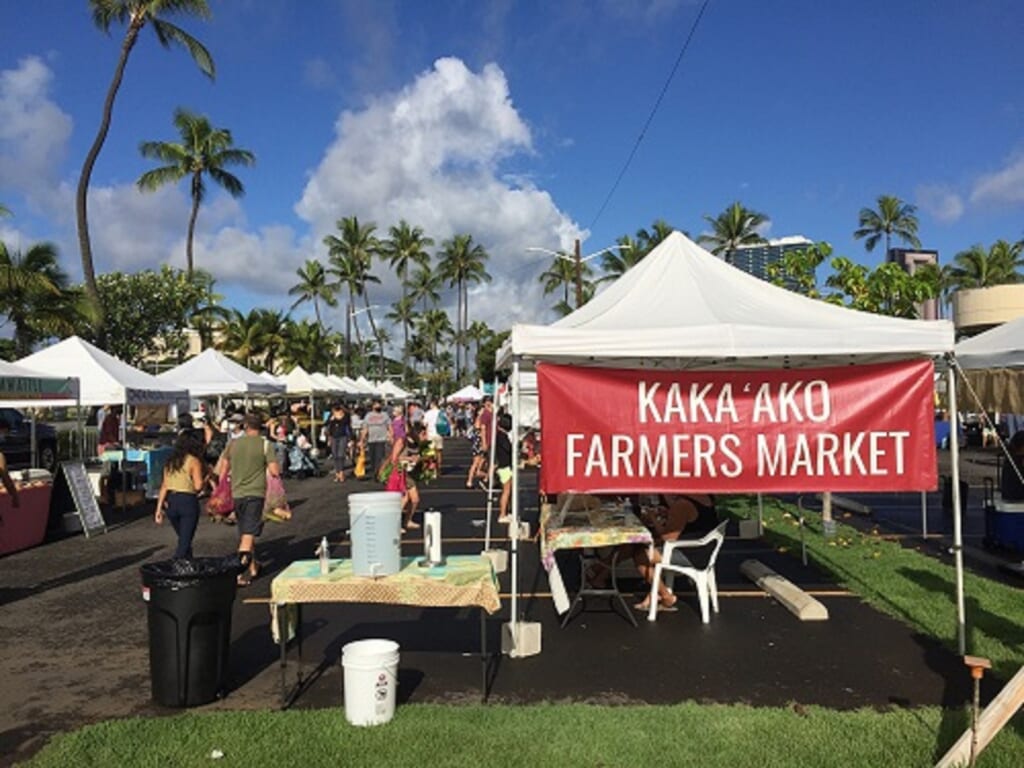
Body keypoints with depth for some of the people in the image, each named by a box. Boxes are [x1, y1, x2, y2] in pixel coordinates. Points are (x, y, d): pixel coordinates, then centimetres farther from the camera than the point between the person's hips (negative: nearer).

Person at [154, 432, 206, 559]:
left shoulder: (170, 461, 11)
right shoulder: (194, 461, -6)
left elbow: (164, 486, 8)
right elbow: (198, 486, -13)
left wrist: (159, 508, 9)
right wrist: (205, 478, 6)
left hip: (170, 502, 6)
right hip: (187, 501, -6)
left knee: (183, 538, 21)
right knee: (185, 542, -1)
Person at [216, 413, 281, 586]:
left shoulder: (233, 444, 5)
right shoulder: (265, 445, -5)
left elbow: (221, 469, 10)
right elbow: (275, 471, -10)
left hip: (237, 493, 4)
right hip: (256, 493, -4)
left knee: (245, 531, 17)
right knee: (249, 532, -7)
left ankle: (253, 567, 28)